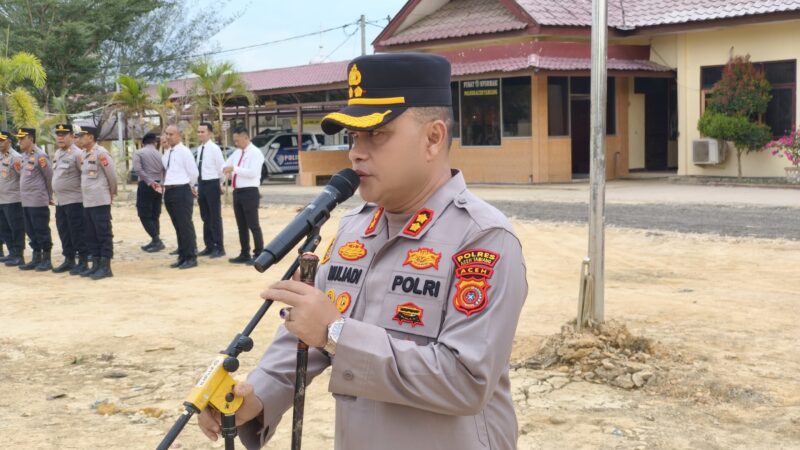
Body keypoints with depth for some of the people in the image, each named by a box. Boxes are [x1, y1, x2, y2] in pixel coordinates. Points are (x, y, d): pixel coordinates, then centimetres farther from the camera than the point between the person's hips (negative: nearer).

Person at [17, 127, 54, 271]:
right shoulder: (24, 156, 12)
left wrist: (49, 196, -2)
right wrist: (23, 194, 19)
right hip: (26, 201, 8)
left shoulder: (40, 156, -13)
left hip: (38, 202, -8)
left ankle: (46, 260, 4)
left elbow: (50, 177, -10)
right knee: (31, 232, 13)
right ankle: (36, 259, 20)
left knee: (42, 231, -2)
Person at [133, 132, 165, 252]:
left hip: (146, 186, -5)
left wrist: (149, 182, -18)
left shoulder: (139, 153, -1)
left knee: (145, 215, -2)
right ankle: (155, 241, 14)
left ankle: (157, 240, -11)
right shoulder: (160, 154, 11)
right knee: (155, 215, 13)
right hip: (158, 186, 5)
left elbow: (138, 169, -17)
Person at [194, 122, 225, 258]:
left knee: (215, 217, -1)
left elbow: (221, 168, -10)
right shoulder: (199, 149, 11)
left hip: (212, 184, -8)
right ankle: (209, 246, 21)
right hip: (202, 185, 8)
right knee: (205, 217, 12)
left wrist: (221, 185, -4)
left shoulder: (214, 149, -12)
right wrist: (197, 186, 15)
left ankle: (219, 248, 5)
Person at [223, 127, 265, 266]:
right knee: (241, 226, 13)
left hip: (249, 192, -8)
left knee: (253, 225, -5)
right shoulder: (237, 153, 14)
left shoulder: (255, 153, -10)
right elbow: (227, 165, 27)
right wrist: (228, 171, 5)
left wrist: (234, 169, -22)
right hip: (237, 192, 8)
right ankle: (245, 254, 21)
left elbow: (253, 173, -22)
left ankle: (258, 255, 1)